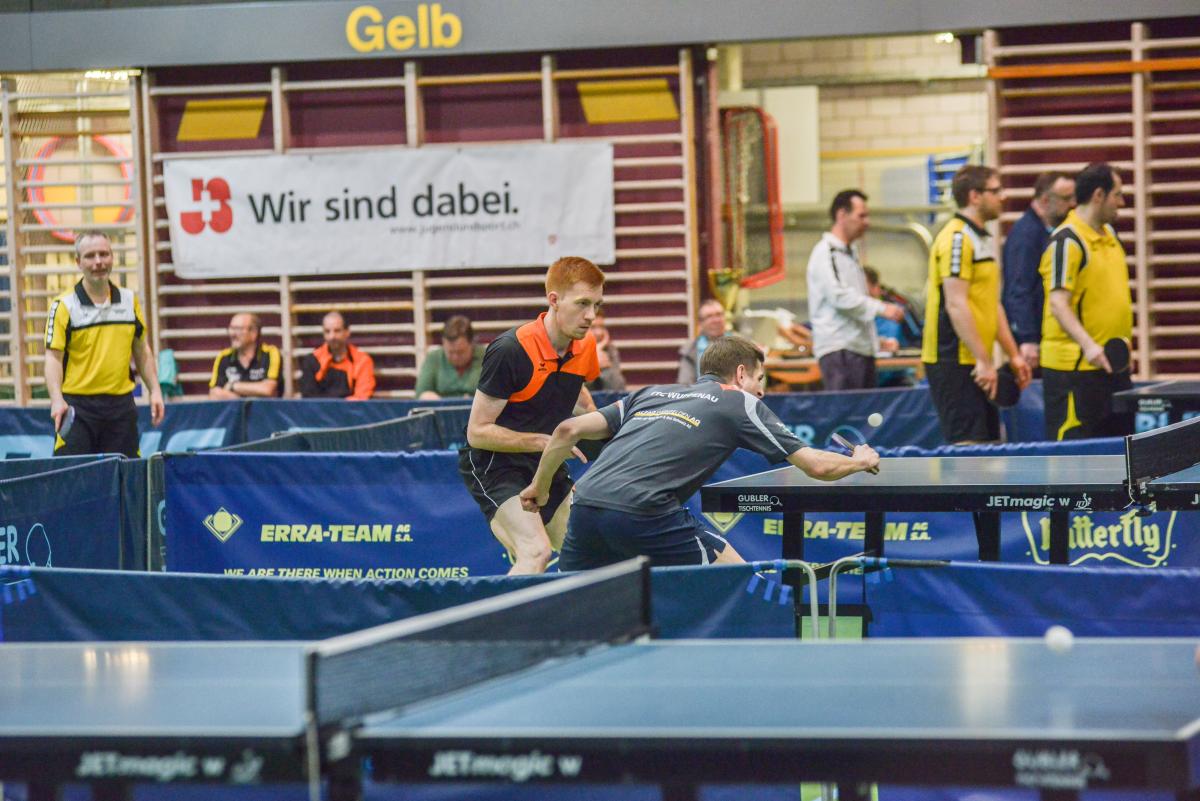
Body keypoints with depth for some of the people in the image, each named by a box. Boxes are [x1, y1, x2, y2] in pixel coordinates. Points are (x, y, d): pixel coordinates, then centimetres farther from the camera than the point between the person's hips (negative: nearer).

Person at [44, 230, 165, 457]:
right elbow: (53, 356, -8)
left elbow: (141, 351, 18)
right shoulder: (64, 305, -3)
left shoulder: (129, 300, 10)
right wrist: (56, 399, -22)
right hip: (76, 407, -3)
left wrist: (154, 390, 9)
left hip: (120, 403, 4)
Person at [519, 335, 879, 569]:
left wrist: (539, 487, 31)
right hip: (644, 511, -5)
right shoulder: (741, 403, 15)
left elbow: (569, 429, 20)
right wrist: (860, 461, 35)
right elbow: (817, 466, 15)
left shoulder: (652, 394, 28)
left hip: (586, 504, 6)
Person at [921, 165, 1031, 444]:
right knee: (967, 444, -11)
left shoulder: (983, 240, 18)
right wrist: (983, 360, -21)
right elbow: (956, 306, -20)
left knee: (988, 441, 10)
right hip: (955, 361, -10)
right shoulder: (957, 238, -13)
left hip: (977, 364, 10)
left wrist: (1013, 355, 20)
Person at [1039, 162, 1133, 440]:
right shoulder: (1066, 241, -15)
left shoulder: (1109, 233, 13)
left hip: (1112, 363, 9)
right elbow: (1058, 305, -22)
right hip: (1074, 367, -9)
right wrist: (1088, 345, -34)